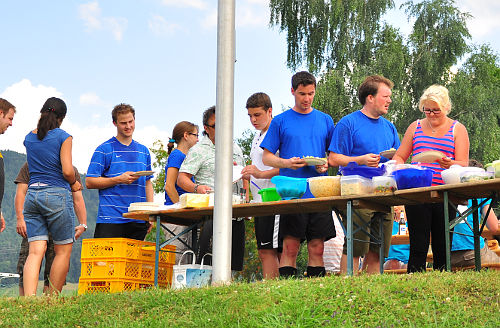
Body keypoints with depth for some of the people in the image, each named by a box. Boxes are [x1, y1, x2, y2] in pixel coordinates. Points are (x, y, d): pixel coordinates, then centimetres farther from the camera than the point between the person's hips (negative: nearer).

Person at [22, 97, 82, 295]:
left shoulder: (29, 138, 12)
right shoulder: (63, 137, -5)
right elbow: (67, 170, -11)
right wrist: (74, 184, 7)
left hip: (32, 195, 5)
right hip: (57, 195, -5)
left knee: (35, 251, -2)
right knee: (63, 251, 8)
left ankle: (29, 299, -19)